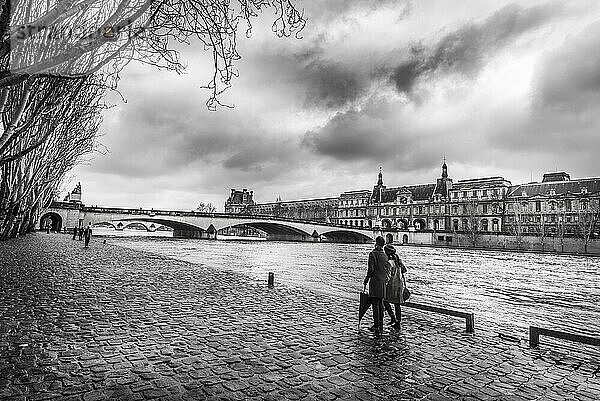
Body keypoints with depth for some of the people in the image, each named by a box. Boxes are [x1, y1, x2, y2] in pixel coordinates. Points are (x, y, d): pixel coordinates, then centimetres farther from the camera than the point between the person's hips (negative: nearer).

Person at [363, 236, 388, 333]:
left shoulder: (373, 254, -11)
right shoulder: (385, 255, 8)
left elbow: (371, 269, -15)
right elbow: (386, 270, 11)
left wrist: (366, 279, -3)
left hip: (375, 281, -6)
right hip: (383, 281, 6)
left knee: (375, 304, -2)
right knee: (381, 303, 12)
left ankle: (376, 325, 0)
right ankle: (381, 325, 19)